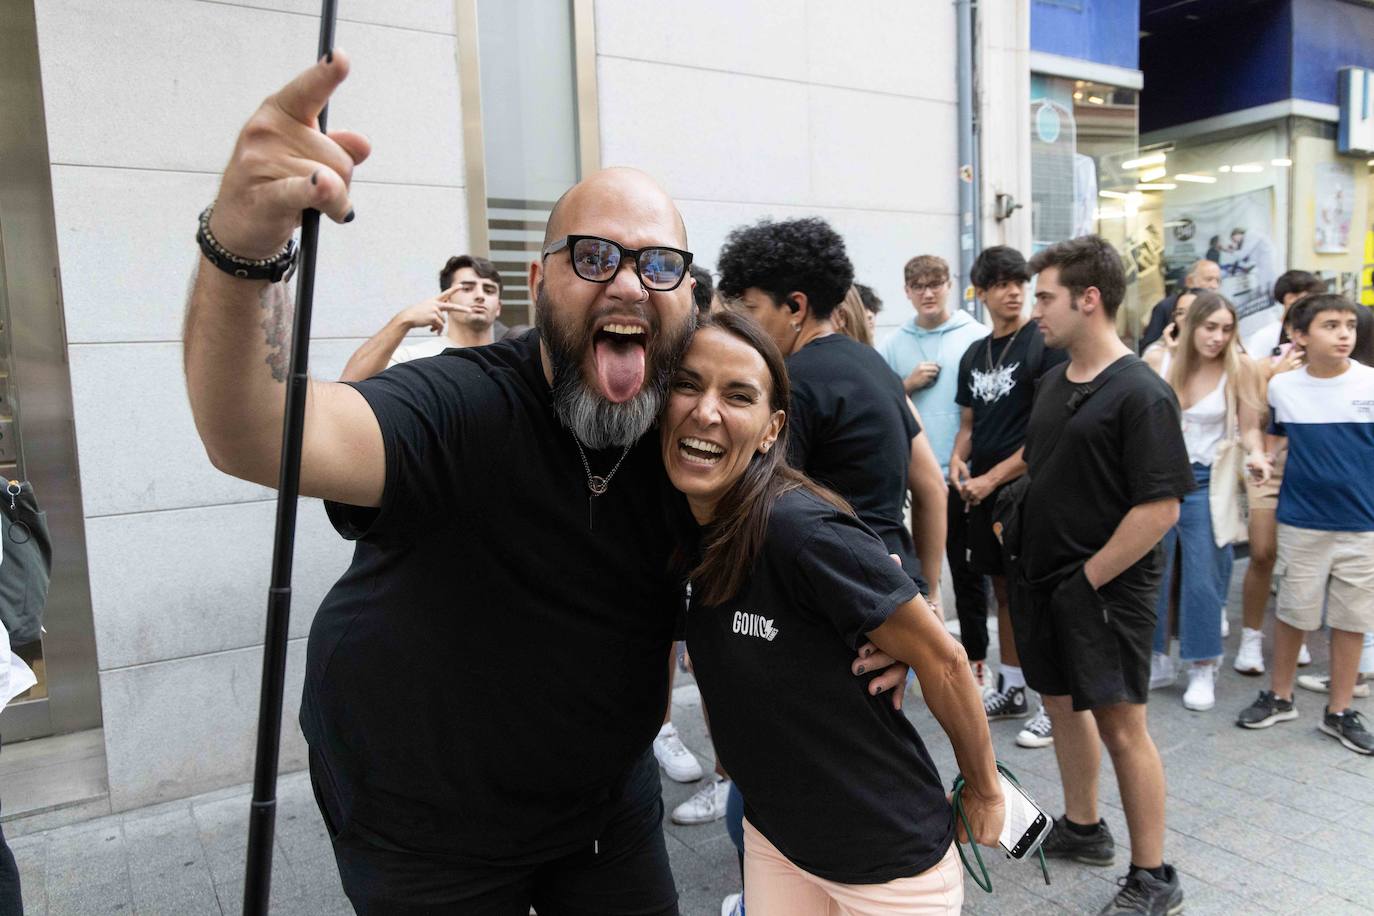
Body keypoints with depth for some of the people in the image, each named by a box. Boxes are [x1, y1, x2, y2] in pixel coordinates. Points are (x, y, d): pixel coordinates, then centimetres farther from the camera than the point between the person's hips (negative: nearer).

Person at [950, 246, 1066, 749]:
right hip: (983, 494, 7)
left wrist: (993, 477, -14)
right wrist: (958, 460, -2)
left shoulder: (1046, 345, -9)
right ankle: (1011, 690, 28)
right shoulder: (973, 355, 12)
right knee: (1004, 590, 15)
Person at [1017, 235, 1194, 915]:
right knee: (1063, 703, 19)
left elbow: (1161, 508, -20)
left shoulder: (1140, 394, -16)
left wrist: (1088, 580, -16)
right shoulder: (1053, 381, 8)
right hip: (1043, 579, 8)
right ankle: (1082, 828, 39)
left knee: (1119, 725, 1)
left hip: (1106, 588, -8)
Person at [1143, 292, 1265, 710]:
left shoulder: (1239, 368, -7)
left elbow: (1250, 428, -3)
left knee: (1202, 577, 1)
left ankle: (1203, 670, 16)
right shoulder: (1159, 361, -3)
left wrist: (1257, 454, -22)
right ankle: (1157, 660, 25)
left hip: (1206, 482, -2)